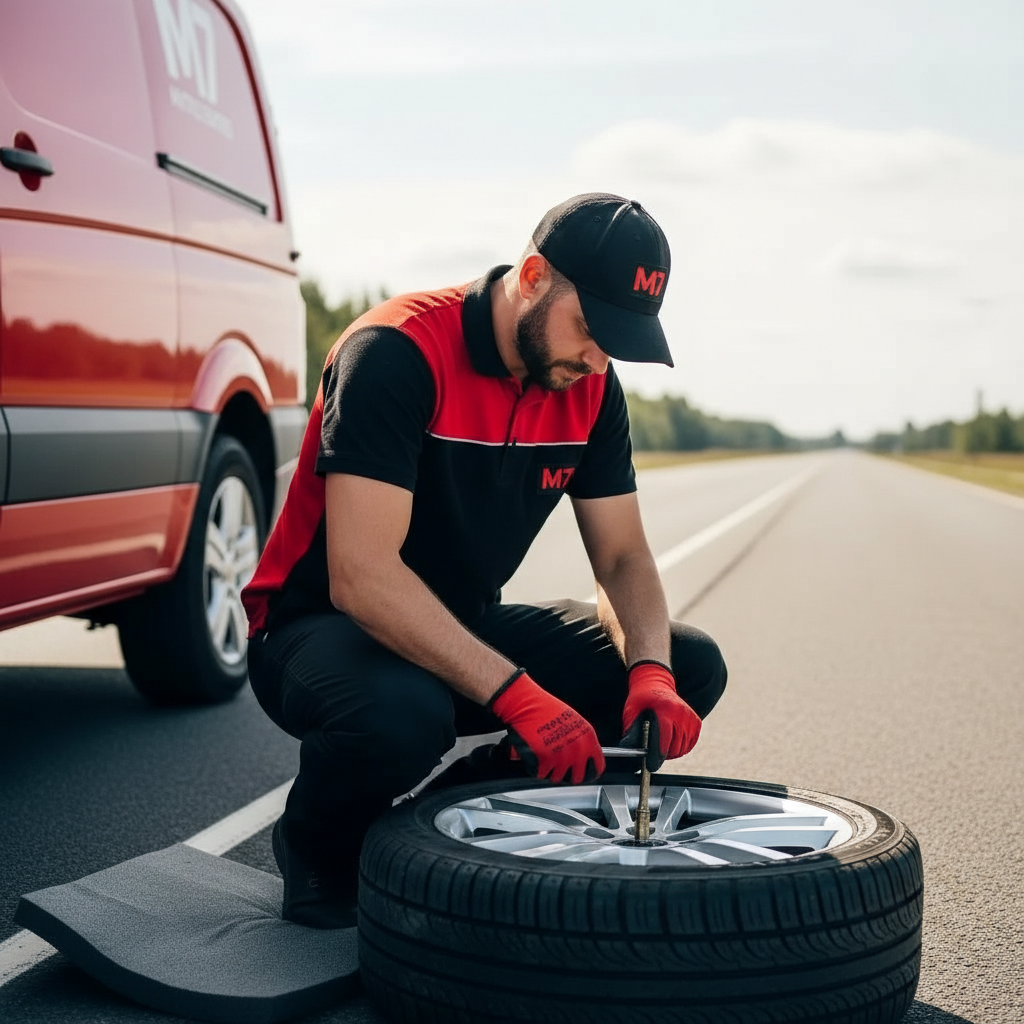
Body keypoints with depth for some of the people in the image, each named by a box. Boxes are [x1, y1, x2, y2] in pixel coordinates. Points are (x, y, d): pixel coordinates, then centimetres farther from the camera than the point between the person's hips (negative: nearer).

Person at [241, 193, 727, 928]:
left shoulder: (590, 385, -3)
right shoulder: (398, 351, -25)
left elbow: (623, 557, 1)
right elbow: (360, 576, -33)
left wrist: (651, 670, -20)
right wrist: (517, 694, -38)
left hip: (467, 626, 7)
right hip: (320, 623, -6)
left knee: (691, 667, -7)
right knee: (404, 714, -41)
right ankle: (319, 849, -5)